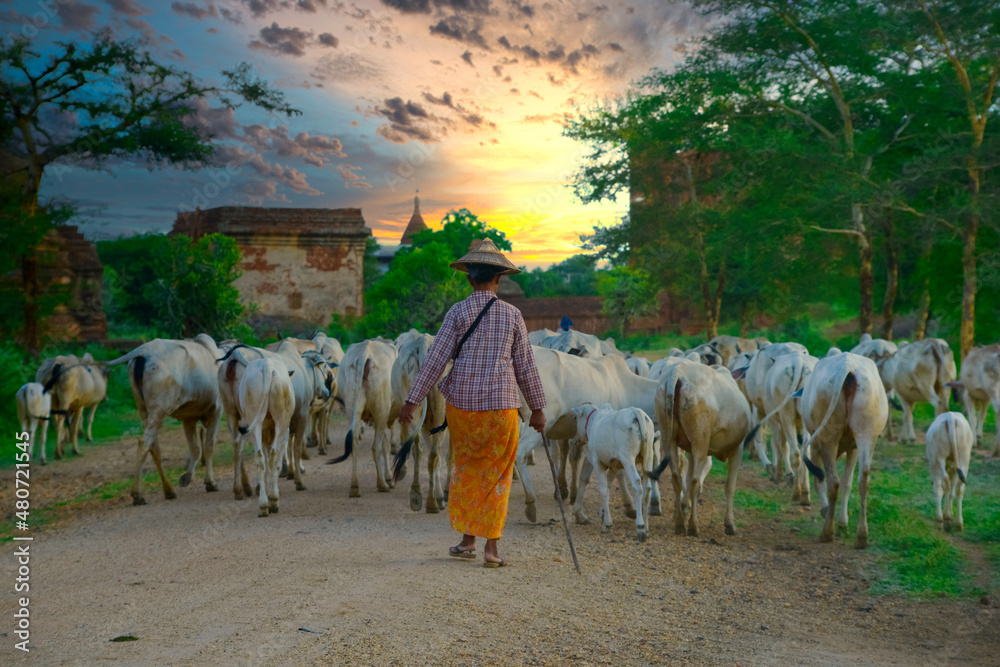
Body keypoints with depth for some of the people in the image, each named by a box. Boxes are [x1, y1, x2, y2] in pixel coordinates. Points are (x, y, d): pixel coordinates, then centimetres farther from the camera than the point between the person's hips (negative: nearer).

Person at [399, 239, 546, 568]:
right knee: (497, 475, 10)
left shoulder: (458, 312, -3)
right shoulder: (512, 315, 0)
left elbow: (435, 360, -7)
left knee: (466, 468, 18)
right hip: (501, 405, 0)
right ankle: (491, 548, 8)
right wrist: (537, 408, 11)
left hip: (462, 402, 0)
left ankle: (467, 540, 20)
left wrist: (412, 401, -4)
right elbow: (526, 366, 3)